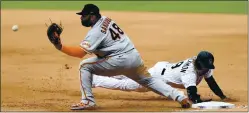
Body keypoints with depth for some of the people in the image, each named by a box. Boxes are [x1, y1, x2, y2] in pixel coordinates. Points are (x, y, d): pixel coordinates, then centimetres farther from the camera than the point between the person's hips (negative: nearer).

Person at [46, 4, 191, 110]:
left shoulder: (96, 32, -13)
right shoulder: (106, 20, 12)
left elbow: (80, 52, -20)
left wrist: (60, 46, -23)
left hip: (120, 61, -9)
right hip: (135, 57, 9)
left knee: (85, 66, -3)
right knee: (149, 80, 24)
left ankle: (88, 101, -4)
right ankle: (180, 97, 13)